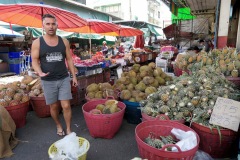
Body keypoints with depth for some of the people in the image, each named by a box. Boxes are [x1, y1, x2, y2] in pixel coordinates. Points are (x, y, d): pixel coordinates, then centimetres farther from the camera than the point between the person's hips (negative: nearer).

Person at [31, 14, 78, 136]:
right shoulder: (37, 43, -4)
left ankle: (68, 129, 17)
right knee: (54, 106, 12)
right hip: (48, 81, 0)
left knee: (66, 106, 0)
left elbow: (69, 59, 6)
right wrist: (40, 73, -23)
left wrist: (74, 76, 4)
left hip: (64, 79, 1)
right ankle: (58, 126, 36)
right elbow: (35, 61, -3)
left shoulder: (64, 41, 1)